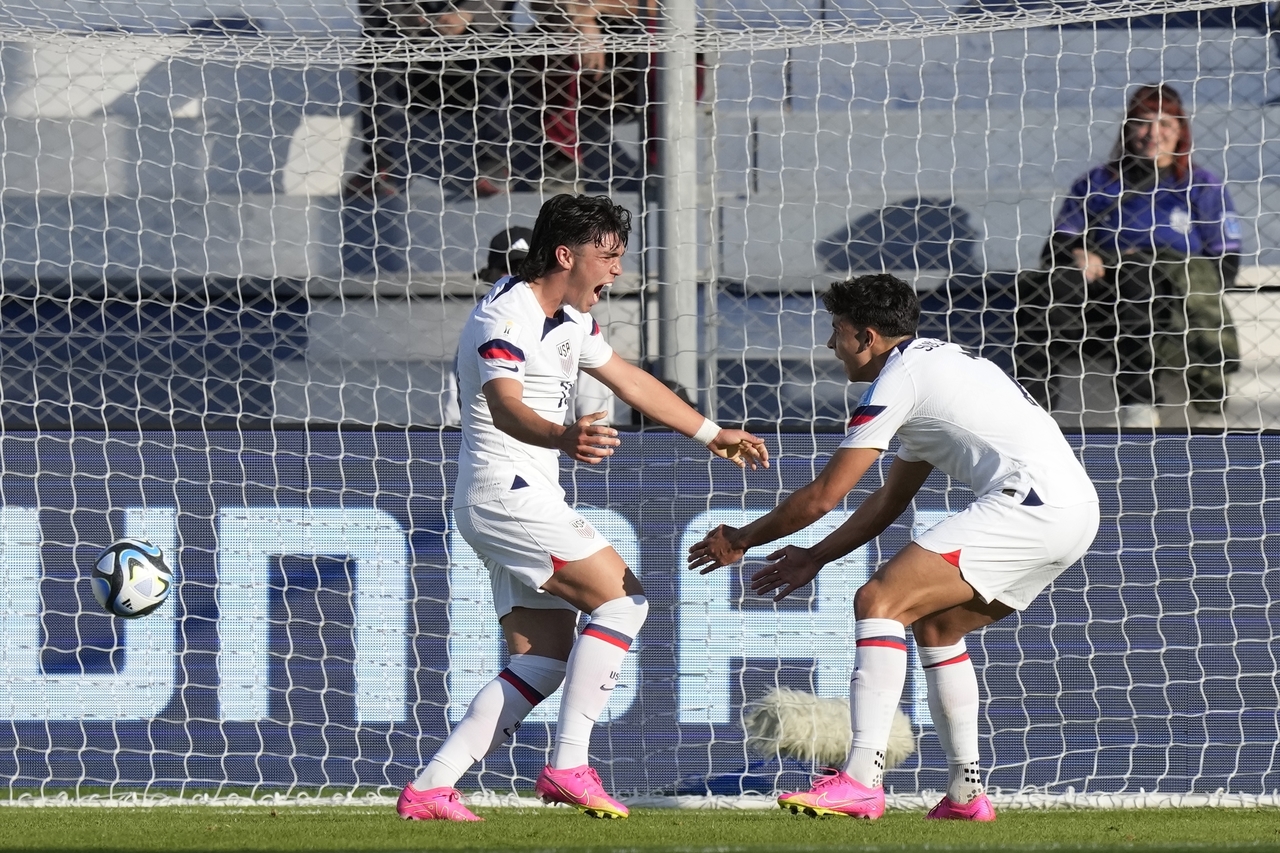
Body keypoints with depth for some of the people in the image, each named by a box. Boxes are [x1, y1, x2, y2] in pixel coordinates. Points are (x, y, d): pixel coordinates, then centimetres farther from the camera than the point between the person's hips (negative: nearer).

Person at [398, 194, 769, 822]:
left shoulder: (569, 318, 14)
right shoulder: (505, 319, -18)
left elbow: (630, 381, 28)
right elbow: (505, 407, -36)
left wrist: (711, 434, 31)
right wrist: (562, 437, -56)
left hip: (525, 498, 10)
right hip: (505, 491, -10)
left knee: (543, 664, 3)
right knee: (622, 598, -14)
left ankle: (429, 789, -2)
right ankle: (568, 766, -16)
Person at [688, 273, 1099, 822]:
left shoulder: (898, 380, -4)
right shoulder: (938, 362, 26)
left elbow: (822, 497, -3)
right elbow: (890, 501, 33)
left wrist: (741, 541, 10)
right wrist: (815, 558, 35)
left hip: (1029, 504, -10)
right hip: (1073, 509, 10)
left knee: (879, 602, -14)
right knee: (934, 626, 23)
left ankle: (861, 781, -25)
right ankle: (967, 793, 17)